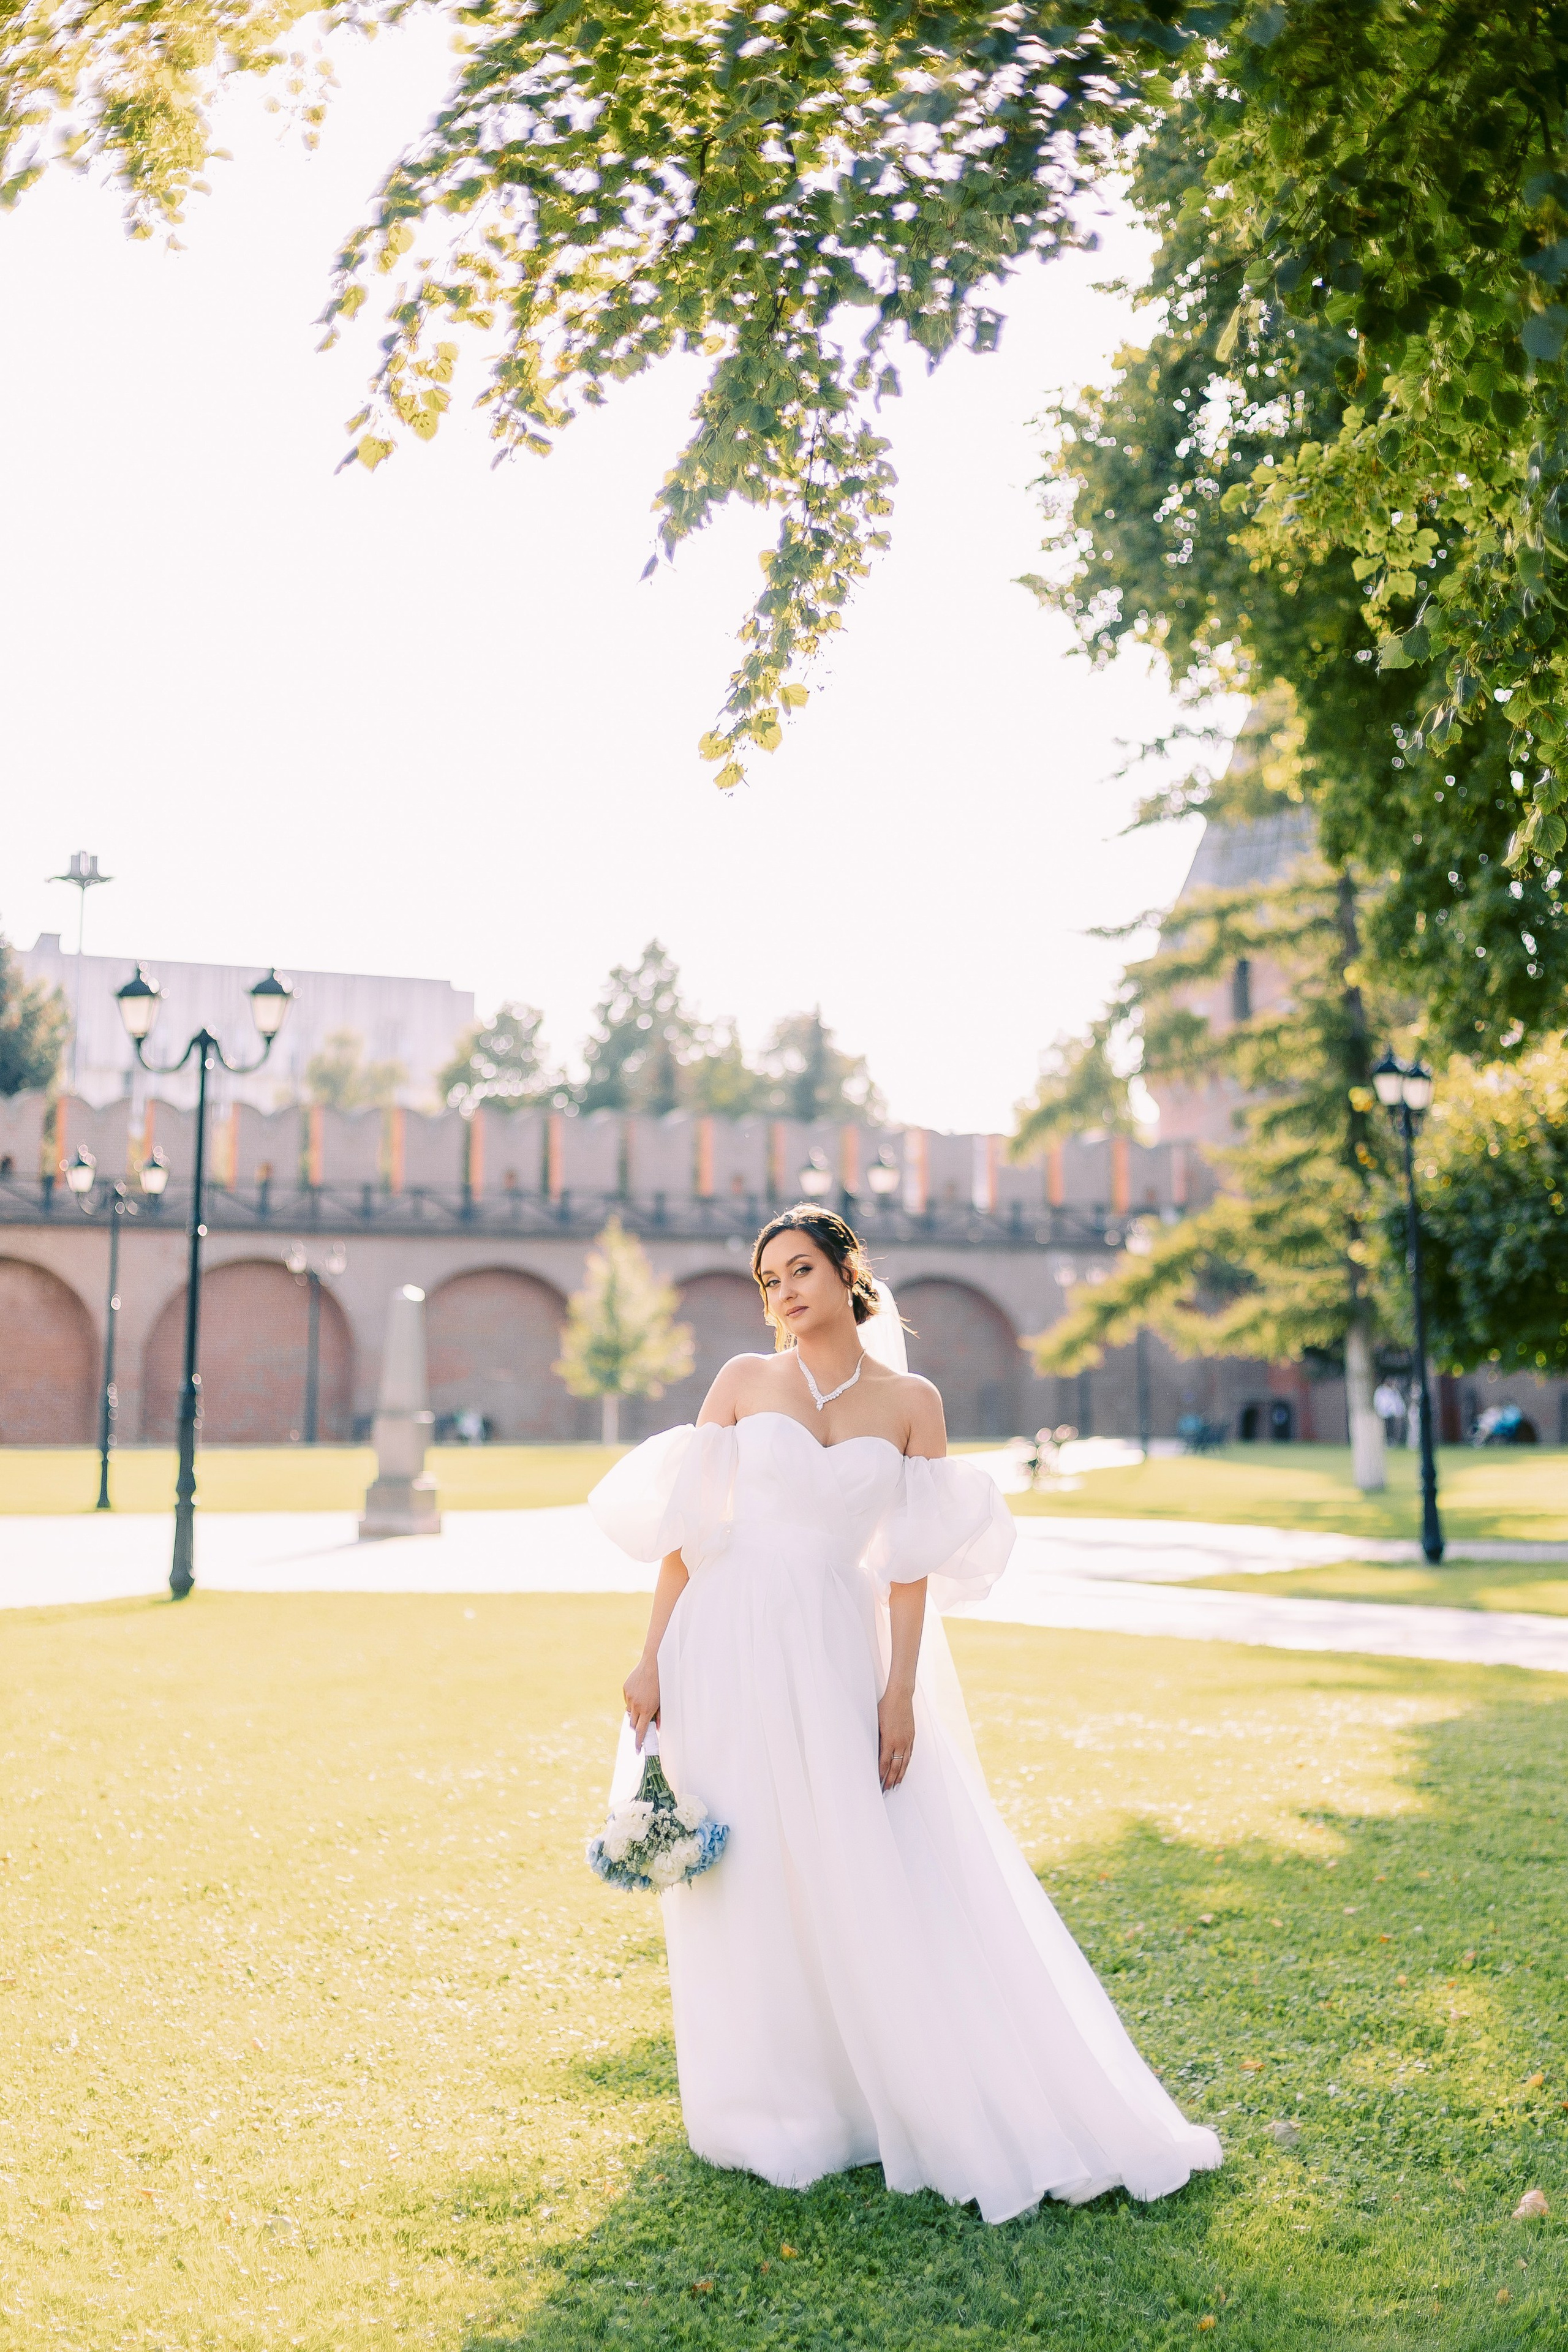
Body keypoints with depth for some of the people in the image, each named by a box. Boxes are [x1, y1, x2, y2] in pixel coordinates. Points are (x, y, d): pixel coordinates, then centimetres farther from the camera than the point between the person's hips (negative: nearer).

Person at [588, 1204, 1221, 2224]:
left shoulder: (910, 1402, 3)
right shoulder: (744, 1380, 3)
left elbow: (913, 1560, 0)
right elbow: (687, 1524, 2)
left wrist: (901, 1690, -6)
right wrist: (653, 1657, -2)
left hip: (836, 1651, 0)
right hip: (730, 1642, 0)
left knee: (878, 1877, 4)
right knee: (748, 1875, 7)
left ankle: (913, 2100, 23)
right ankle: (775, 2110, 25)